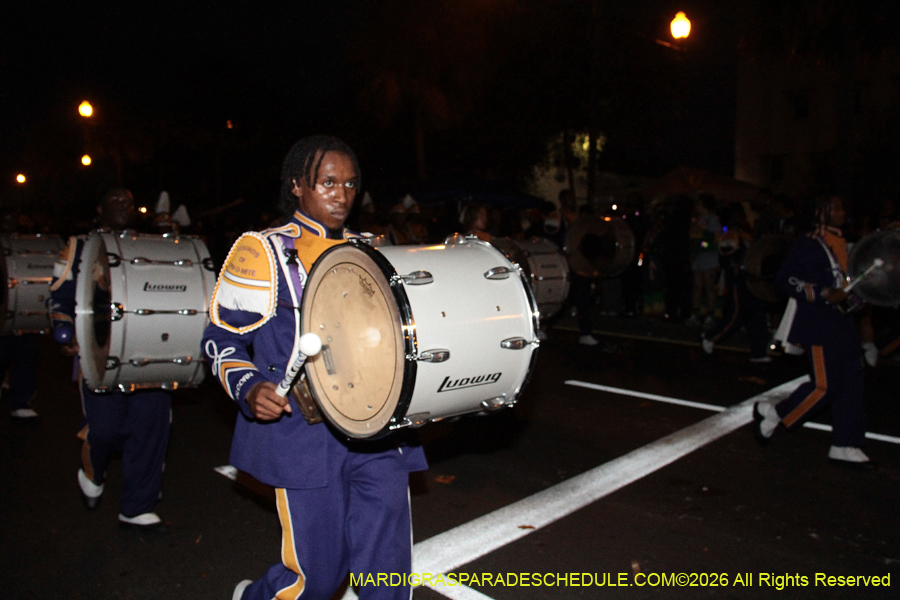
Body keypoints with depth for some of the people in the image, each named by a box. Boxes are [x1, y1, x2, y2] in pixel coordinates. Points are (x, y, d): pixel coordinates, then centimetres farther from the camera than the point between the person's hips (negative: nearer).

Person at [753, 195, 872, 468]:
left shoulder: (842, 244, 16)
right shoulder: (809, 244, -10)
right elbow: (784, 279, -16)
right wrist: (824, 294, -22)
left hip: (843, 322, 9)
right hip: (819, 325, -9)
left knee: (850, 382, 7)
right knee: (824, 386, -7)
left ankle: (845, 446, 14)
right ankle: (772, 414, 12)